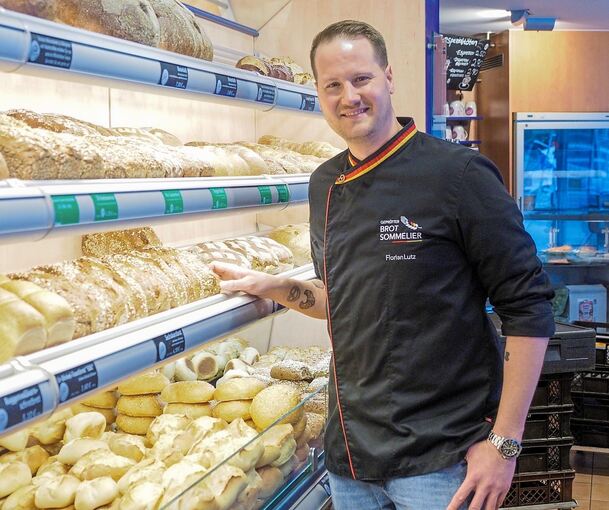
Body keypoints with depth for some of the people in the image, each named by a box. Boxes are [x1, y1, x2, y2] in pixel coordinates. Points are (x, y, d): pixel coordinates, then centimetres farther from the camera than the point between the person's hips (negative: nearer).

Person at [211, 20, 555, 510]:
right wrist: (270, 285, 3)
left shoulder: (458, 173, -13)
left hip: (442, 457, -6)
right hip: (350, 451, 6)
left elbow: (529, 308, -13)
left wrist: (505, 443, -15)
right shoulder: (325, 185, 6)